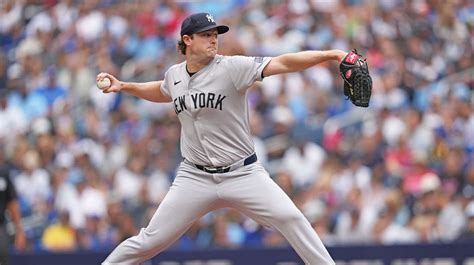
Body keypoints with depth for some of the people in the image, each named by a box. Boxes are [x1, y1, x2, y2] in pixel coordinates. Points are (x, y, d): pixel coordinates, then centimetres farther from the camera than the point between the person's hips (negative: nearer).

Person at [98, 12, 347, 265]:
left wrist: (330, 54, -34)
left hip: (242, 174, -2)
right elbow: (163, 92, 29)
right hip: (195, 177, 2)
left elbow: (282, 63, -23)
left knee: (290, 219, -18)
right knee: (151, 240, -1)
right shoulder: (174, 74, 3)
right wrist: (122, 86, 17)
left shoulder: (232, 67, -12)